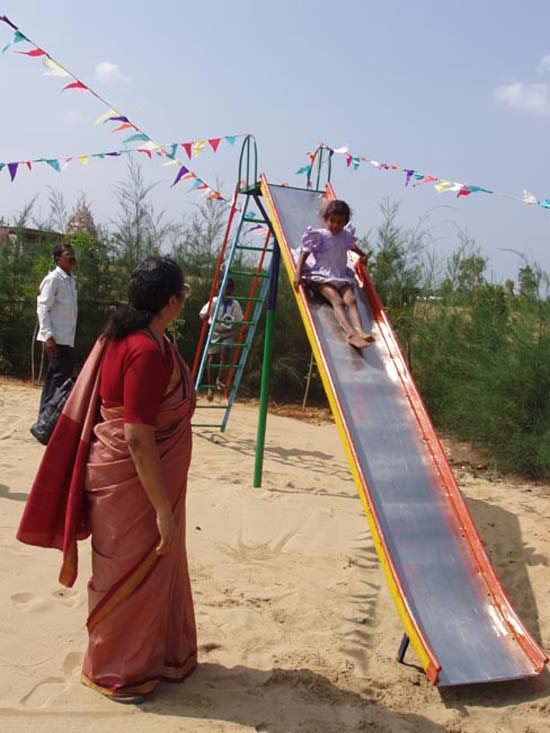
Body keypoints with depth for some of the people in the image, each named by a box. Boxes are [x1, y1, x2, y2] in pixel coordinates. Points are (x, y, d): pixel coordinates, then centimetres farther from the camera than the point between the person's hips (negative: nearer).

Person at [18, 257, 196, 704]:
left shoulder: (132, 335, 5)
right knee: (131, 575, 7)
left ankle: (161, 656, 40)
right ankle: (115, 673, 28)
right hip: (132, 482, -10)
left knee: (158, 566, 21)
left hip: (145, 476, 10)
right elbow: (137, 440, -27)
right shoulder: (148, 352, -27)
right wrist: (164, 508, -21)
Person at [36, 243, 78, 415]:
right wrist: (48, 336, -24)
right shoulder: (53, 278, -11)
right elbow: (42, 308, -17)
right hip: (56, 338, -9)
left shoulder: (70, 280, 15)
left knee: (60, 375, 12)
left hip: (67, 338, 9)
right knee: (60, 375, -9)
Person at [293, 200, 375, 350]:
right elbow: (304, 254, -10)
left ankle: (360, 331, -43)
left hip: (341, 277, 5)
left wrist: (362, 255, 57)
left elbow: (352, 246, 38)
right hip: (321, 277, -5)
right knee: (337, 301, -29)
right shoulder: (318, 236, -3)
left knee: (351, 300, -23)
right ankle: (350, 333, -49)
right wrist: (298, 273, -24)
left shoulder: (346, 236, 15)